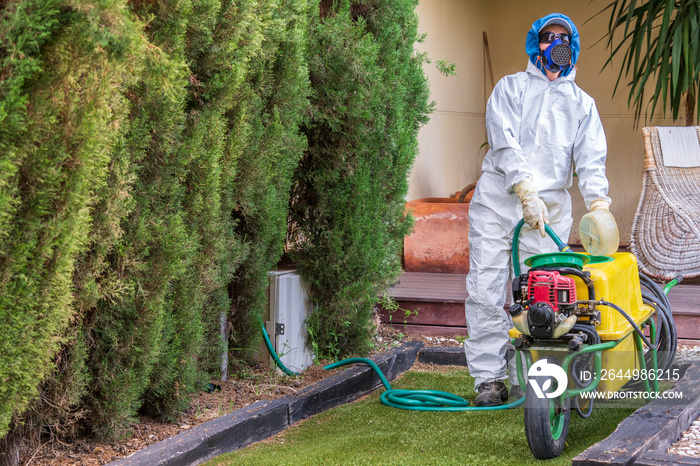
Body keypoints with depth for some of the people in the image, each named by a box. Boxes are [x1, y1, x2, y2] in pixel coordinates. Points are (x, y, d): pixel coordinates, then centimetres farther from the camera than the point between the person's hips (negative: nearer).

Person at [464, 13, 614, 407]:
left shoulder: (582, 103, 18)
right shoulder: (511, 87, 10)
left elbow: (591, 156, 5)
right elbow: (504, 142, -6)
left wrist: (598, 201, -15)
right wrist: (525, 190, -22)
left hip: (550, 206, 1)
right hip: (498, 200, -1)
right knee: (486, 291, -5)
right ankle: (490, 379, 4)